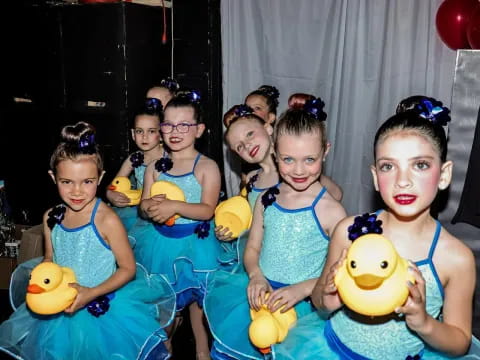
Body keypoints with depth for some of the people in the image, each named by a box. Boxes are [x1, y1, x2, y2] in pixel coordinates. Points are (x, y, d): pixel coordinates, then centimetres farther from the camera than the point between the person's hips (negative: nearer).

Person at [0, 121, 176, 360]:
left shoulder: (107, 220, -21)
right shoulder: (51, 218, -4)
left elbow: (128, 269, -14)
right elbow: (49, 260, 11)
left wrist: (91, 293, -23)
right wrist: (41, 284, -9)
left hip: (102, 309, -5)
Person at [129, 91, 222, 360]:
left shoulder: (207, 166, -11)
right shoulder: (155, 166, 3)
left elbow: (207, 209, -18)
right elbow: (143, 204, 3)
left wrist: (174, 206, -29)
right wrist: (150, 207, -20)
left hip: (195, 242, -4)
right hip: (161, 241, 4)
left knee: (196, 297, 8)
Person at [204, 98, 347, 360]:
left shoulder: (330, 210, -9)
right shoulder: (266, 199, 6)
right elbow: (252, 248, 12)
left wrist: (302, 289, -21)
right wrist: (256, 276, -8)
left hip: (301, 300, -5)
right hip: (262, 288, 5)